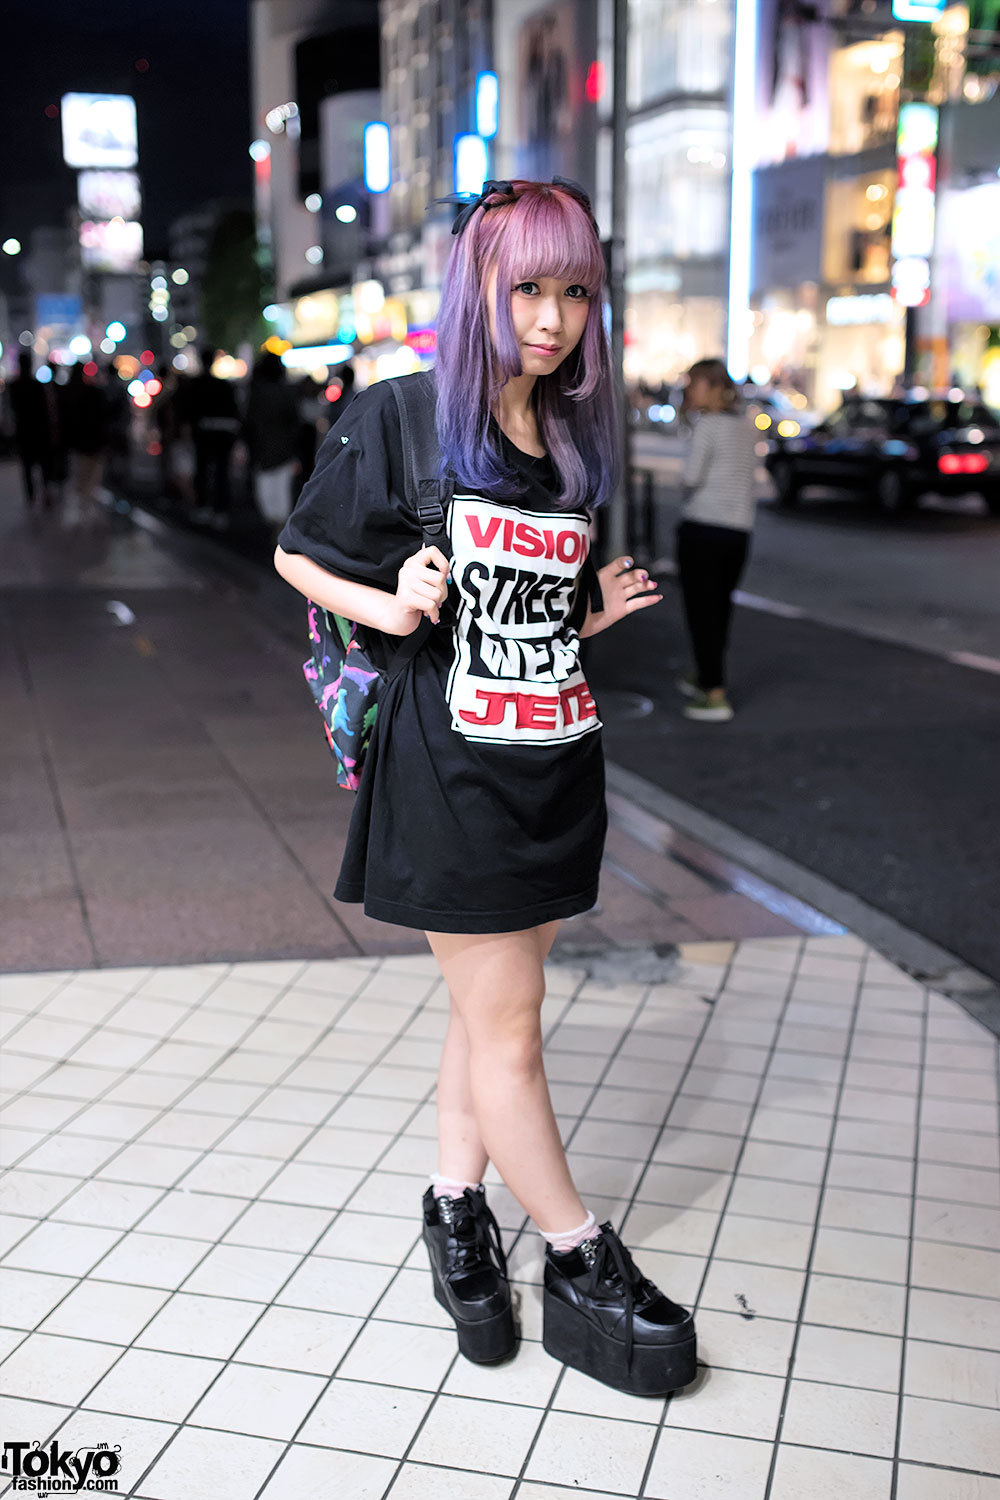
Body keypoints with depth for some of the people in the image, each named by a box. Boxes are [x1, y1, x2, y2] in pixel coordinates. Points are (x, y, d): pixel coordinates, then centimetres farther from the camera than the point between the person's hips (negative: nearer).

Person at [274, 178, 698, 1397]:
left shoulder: (577, 439, 8)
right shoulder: (399, 421, -8)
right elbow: (299, 553, 1)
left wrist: (592, 613, 2)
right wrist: (391, 606, -15)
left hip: (556, 761, 6)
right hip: (449, 766, -5)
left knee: (489, 1009, 15)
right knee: (505, 1031, 2)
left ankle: (456, 1207, 33)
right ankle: (581, 1262, 16)